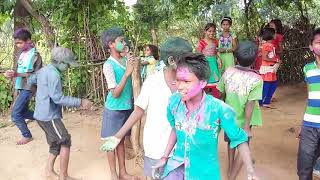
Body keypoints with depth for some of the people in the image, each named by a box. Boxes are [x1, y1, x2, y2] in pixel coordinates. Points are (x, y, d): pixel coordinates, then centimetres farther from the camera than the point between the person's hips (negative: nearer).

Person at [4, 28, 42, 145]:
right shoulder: (22, 54, 8)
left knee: (15, 114, -4)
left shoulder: (35, 55, -15)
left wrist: (17, 74, -25)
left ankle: (27, 136, 12)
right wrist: (12, 74, -4)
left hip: (27, 89, -8)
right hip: (20, 88, 8)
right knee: (23, 111, 16)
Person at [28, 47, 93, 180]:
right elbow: (58, 98, -24)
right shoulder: (53, 74, -20)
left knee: (56, 143, 17)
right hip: (49, 116, -10)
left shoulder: (43, 70, 10)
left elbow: (30, 81, 26)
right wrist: (79, 102, -23)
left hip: (42, 114, 10)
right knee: (65, 142, -3)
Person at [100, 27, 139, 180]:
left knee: (121, 140, 17)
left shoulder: (126, 60, -1)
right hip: (114, 109, -5)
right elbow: (115, 93, -21)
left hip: (126, 107, 6)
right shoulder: (108, 65, -17)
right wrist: (127, 73, -26)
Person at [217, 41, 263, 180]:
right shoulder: (256, 79, -20)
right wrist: (247, 126, -18)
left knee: (231, 143, 27)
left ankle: (231, 168, 46)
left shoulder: (228, 72, -11)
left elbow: (222, 94, -2)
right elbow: (250, 104, -22)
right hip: (242, 120, -4)